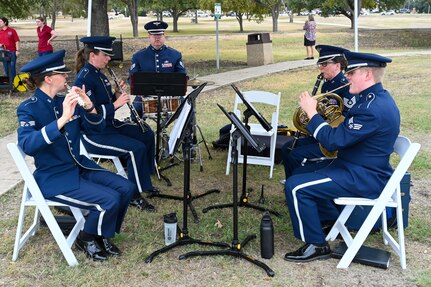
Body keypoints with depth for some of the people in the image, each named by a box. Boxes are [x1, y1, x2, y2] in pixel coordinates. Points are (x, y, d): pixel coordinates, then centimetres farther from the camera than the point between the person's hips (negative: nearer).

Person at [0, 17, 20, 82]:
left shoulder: (12, 31, -3)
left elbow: (17, 41, -5)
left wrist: (17, 50, -10)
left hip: (12, 52, -4)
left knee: (12, 67, -1)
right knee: (6, 67, 9)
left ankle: (13, 81, 7)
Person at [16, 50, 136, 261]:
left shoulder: (64, 101, 5)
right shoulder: (28, 109, -14)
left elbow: (96, 127, 7)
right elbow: (27, 145, -33)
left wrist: (89, 106, -14)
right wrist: (62, 119, -41)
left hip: (80, 166, 7)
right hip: (54, 178, -7)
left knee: (126, 188, -5)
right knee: (109, 200, -21)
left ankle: (102, 235, 14)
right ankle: (86, 239, 8)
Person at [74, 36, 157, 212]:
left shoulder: (99, 75, 9)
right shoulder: (84, 79, -19)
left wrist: (117, 95, -3)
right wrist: (115, 104, -23)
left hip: (108, 125, 10)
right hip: (93, 134, -10)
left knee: (147, 135, 8)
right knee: (137, 148, -23)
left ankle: (144, 181, 19)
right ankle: (135, 196, -9)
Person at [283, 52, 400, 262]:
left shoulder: (373, 108, -27)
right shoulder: (376, 98, 7)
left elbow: (333, 141, -27)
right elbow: (346, 132, 16)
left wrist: (311, 112, -18)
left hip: (364, 179, -11)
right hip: (361, 168, 11)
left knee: (296, 187, -18)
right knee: (302, 175, 20)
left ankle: (316, 245, -4)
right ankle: (332, 221, 31)